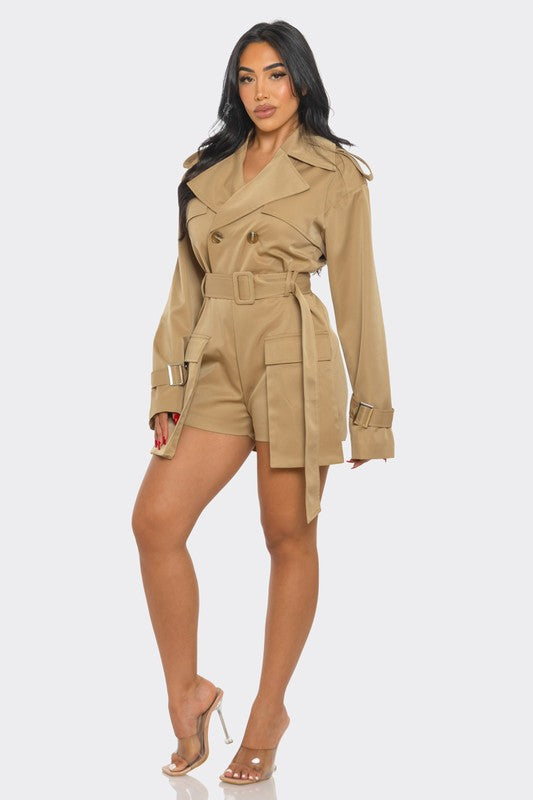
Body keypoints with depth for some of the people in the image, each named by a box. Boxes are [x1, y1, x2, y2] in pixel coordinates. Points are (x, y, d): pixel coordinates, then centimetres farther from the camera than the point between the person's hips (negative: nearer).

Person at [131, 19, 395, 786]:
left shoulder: (335, 173, 3)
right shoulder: (207, 171, 16)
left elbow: (356, 295, 2)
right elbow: (187, 286, 16)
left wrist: (372, 412, 1)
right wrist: (168, 385, 8)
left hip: (295, 362, -4)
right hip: (216, 363, 4)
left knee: (289, 538, 3)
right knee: (155, 520, -9)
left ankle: (269, 712, 16)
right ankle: (186, 692, 7)